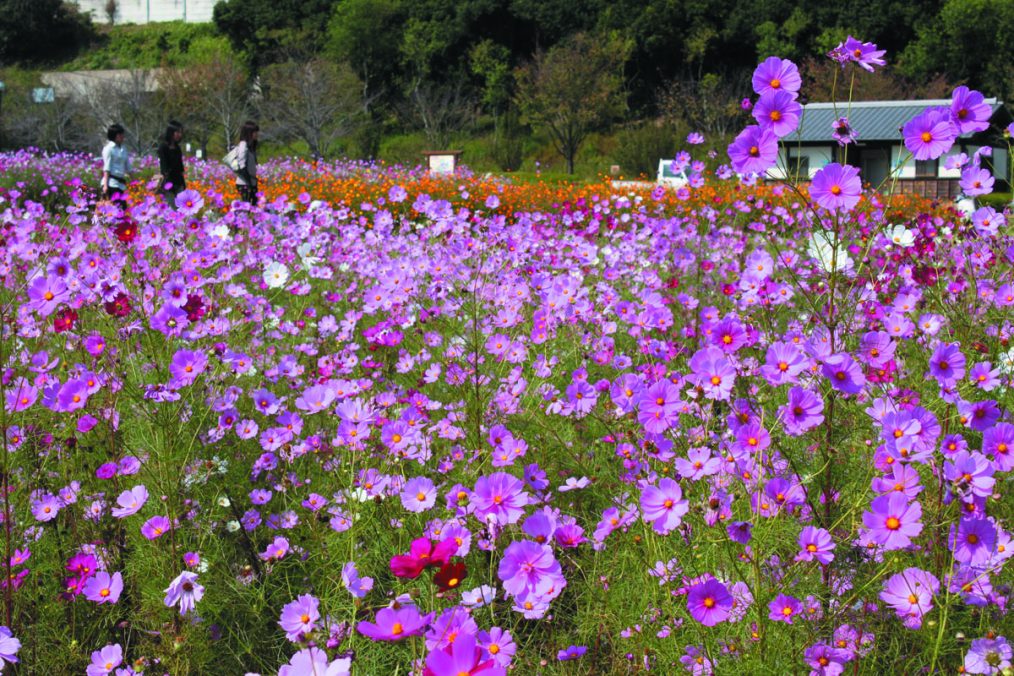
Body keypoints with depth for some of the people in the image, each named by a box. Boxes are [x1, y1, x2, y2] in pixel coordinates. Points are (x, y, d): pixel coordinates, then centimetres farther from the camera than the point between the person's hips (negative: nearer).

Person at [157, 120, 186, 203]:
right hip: (169, 182, -7)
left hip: (179, 181, 7)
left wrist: (183, 182, 18)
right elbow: (163, 165, -15)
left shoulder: (177, 147, 13)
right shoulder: (163, 147, -8)